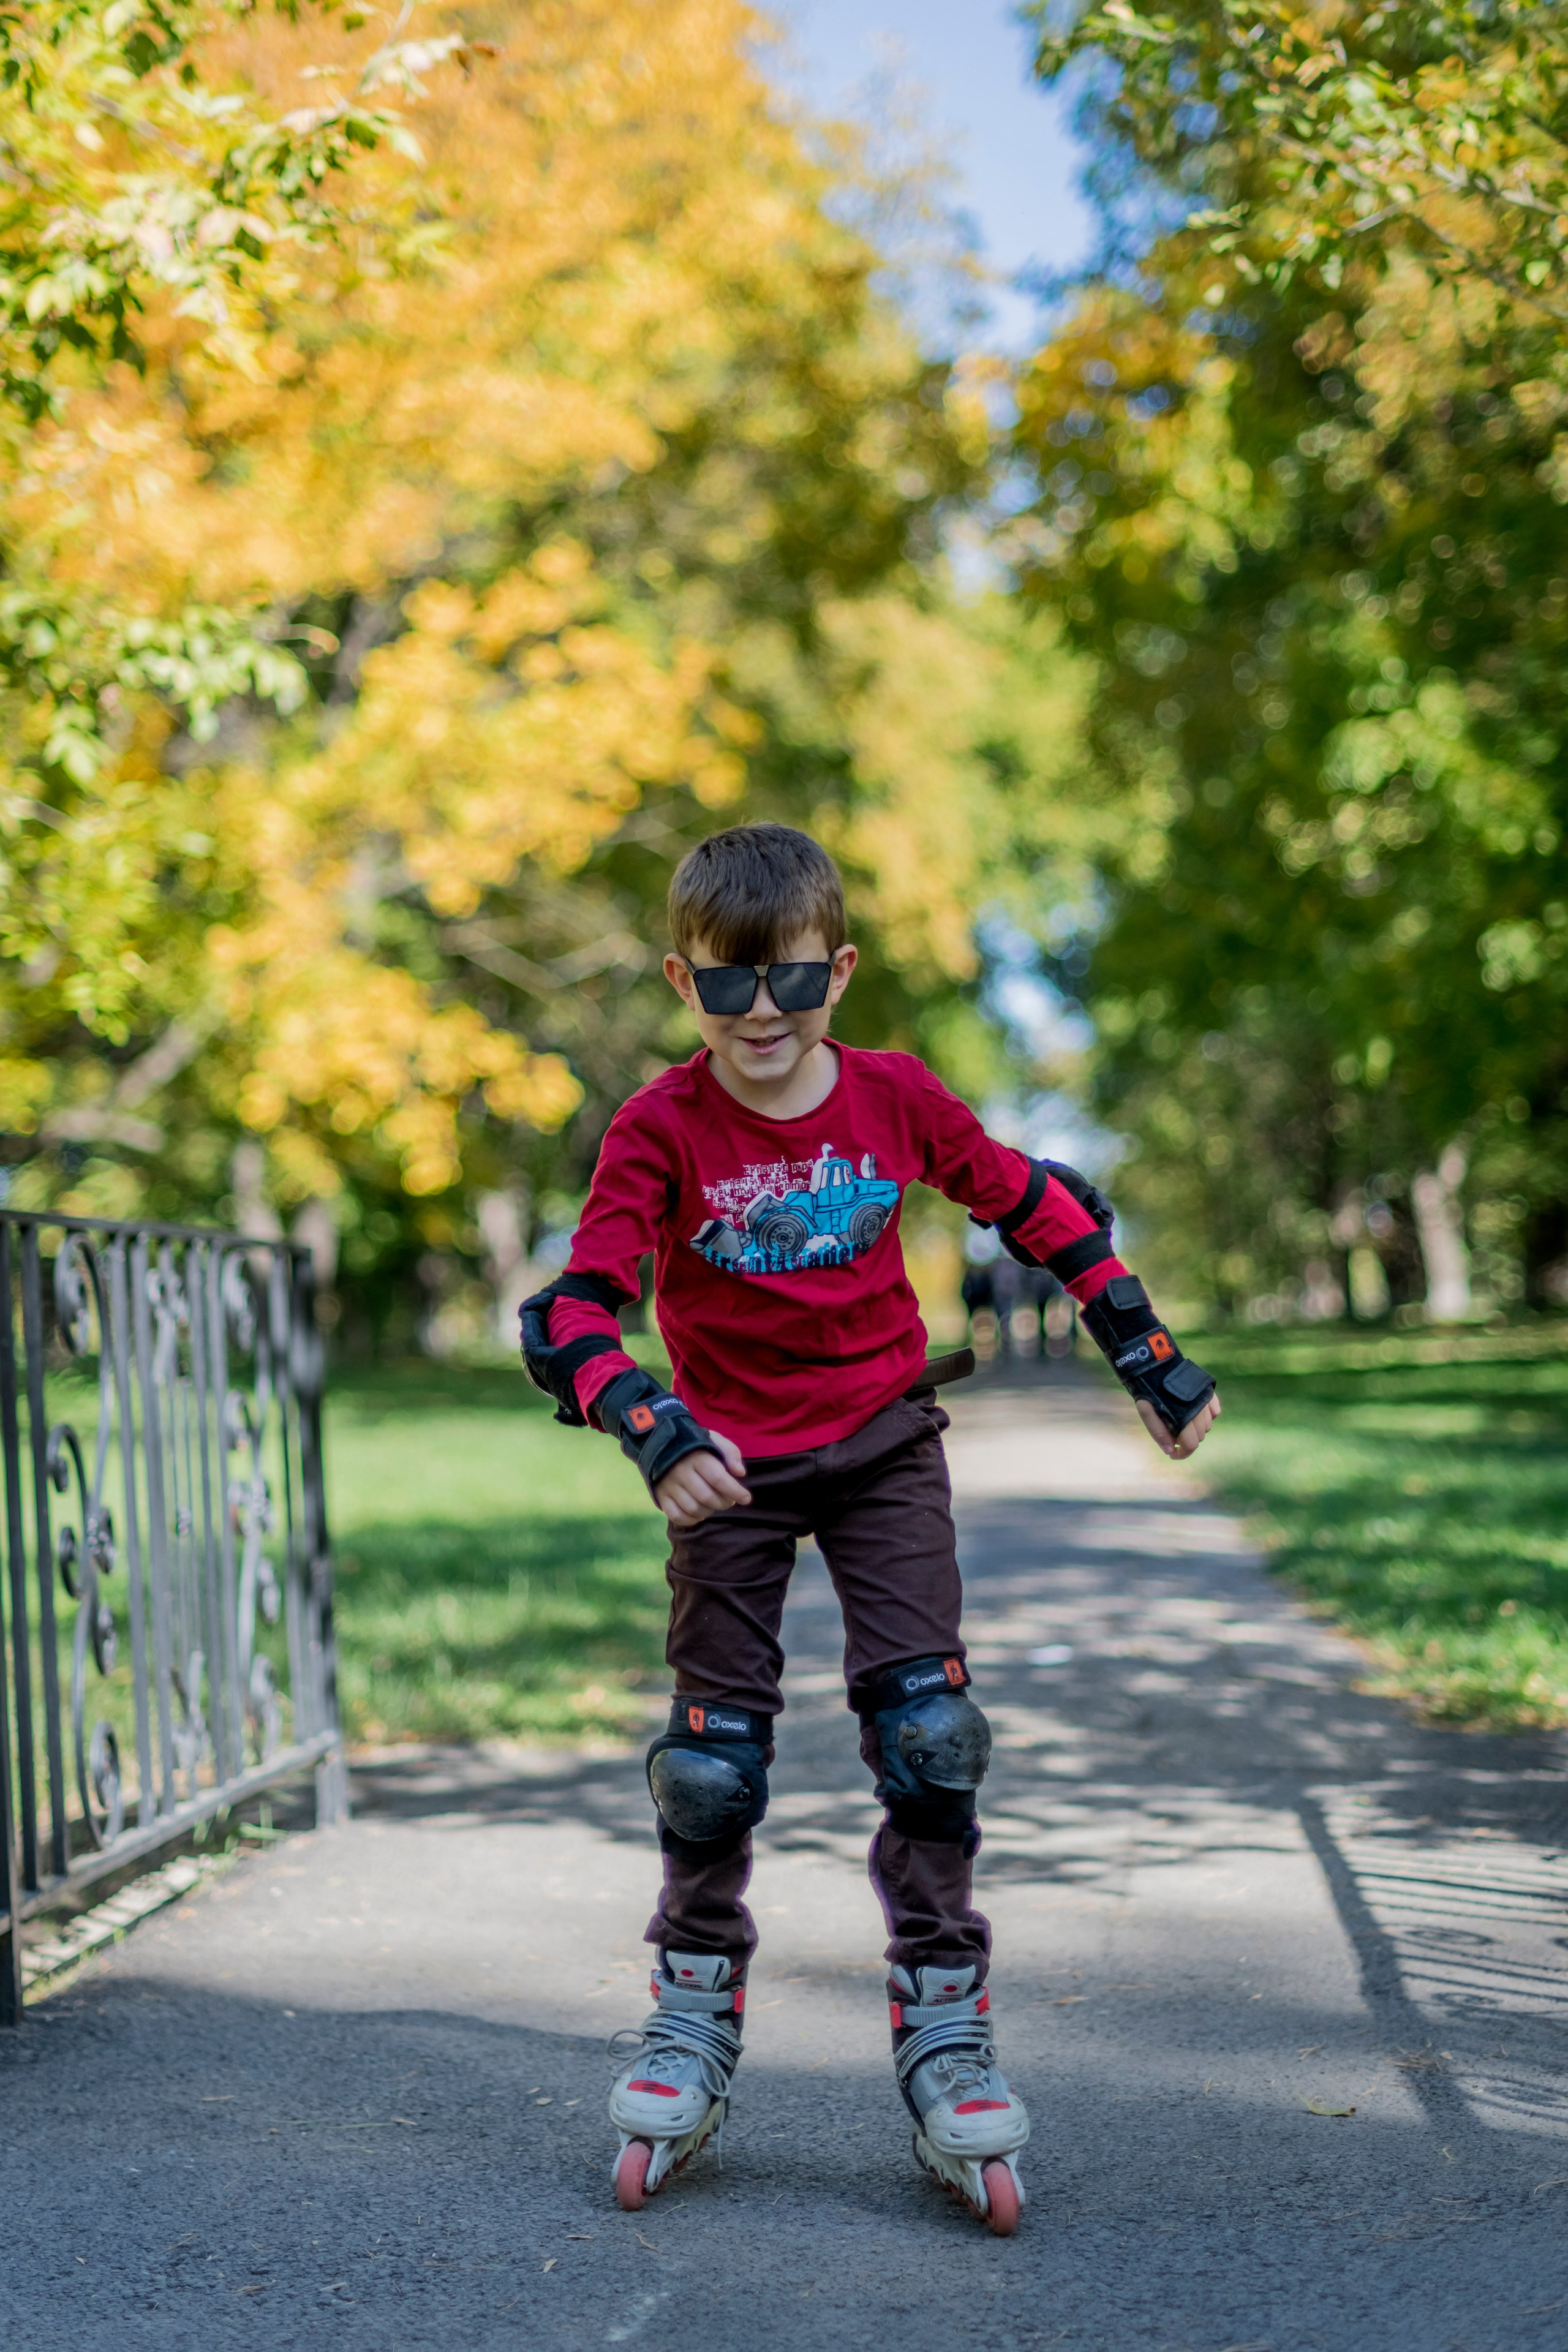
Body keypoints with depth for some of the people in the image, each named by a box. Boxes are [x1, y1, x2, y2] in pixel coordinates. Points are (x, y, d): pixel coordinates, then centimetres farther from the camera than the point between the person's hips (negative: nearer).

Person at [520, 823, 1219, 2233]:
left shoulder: (897, 1097, -9)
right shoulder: (661, 1129, -16)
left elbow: (1038, 1208, 5)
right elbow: (574, 1315, -22)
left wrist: (1152, 1359, 7)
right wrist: (657, 1439, -38)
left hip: (881, 1443, 1)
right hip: (730, 1462, -1)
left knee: (927, 1725, -8)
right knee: (713, 1750, 2)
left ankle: (944, 2022, 5)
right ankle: (696, 2012, 24)